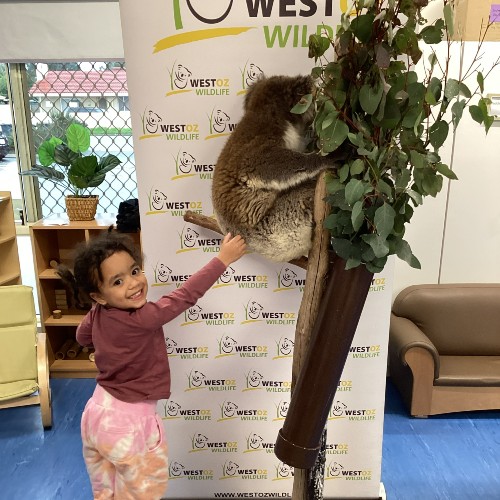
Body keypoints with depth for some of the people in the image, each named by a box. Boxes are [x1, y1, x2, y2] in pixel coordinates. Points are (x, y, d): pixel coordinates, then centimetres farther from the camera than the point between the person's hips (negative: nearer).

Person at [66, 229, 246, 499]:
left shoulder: (97, 314, -7)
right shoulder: (141, 319, -31)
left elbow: (82, 336, 15)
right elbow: (185, 295, -32)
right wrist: (223, 258, -28)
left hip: (98, 412, 8)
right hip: (128, 420, -7)